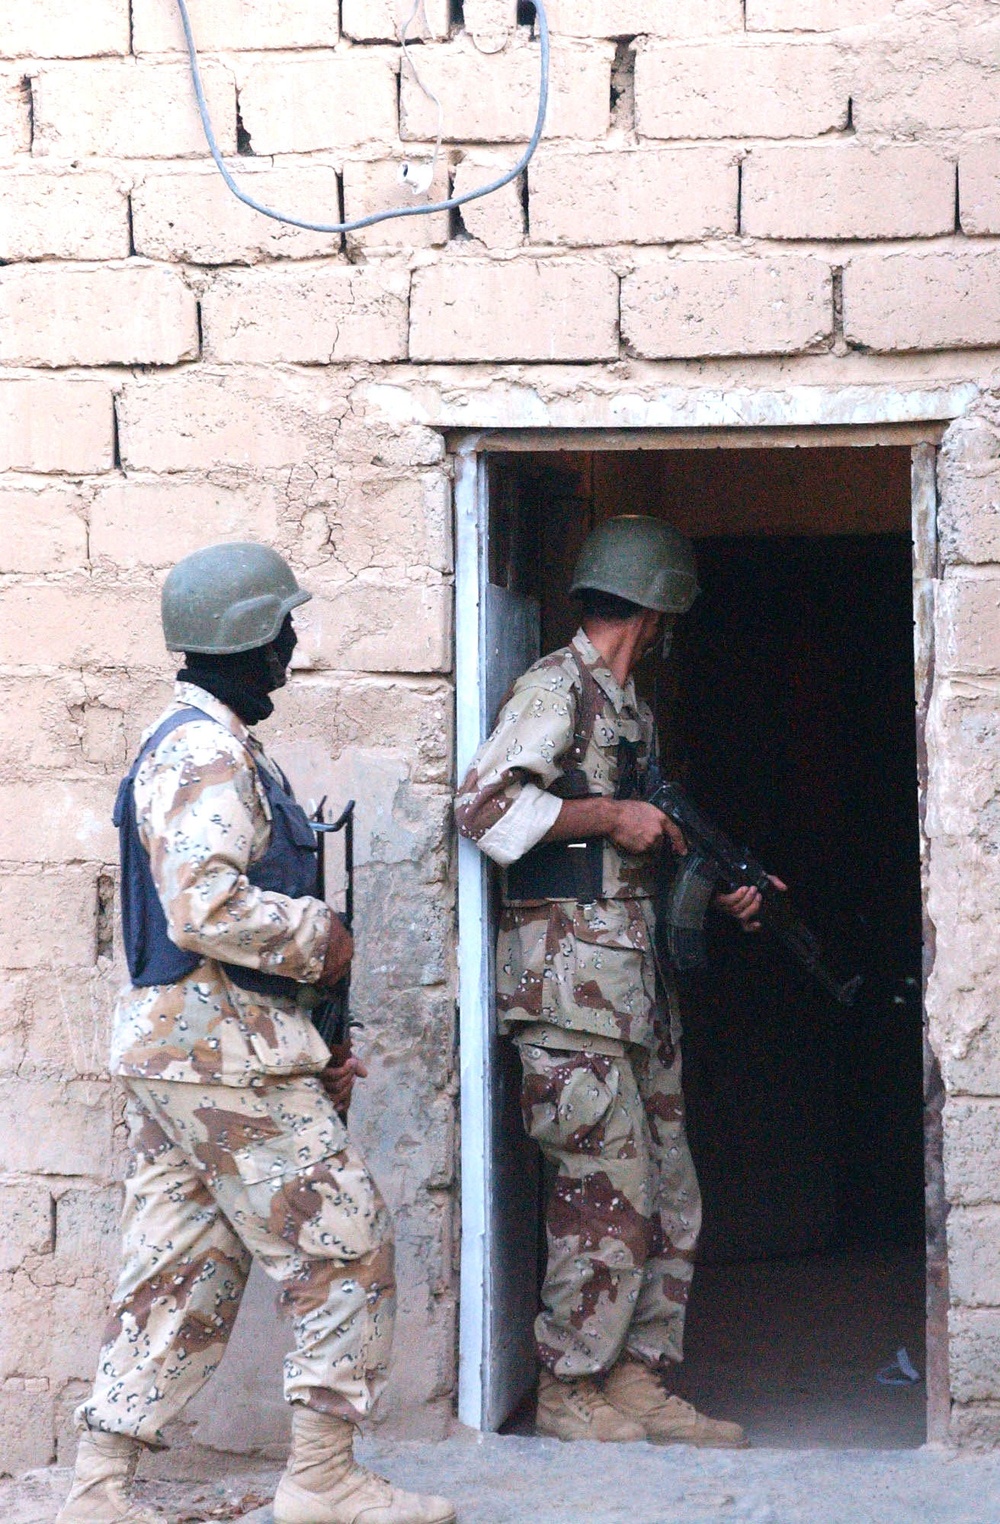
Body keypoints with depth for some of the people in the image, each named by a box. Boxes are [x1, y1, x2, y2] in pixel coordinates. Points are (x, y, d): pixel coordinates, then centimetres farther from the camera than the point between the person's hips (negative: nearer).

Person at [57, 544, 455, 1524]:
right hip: (221, 1047, -10)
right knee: (344, 1249, -4)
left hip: (172, 1048, 10)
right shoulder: (206, 752, -14)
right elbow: (206, 908, -27)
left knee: (180, 1274, 10)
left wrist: (310, 1053, 20)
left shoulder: (201, 744, 20)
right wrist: (320, 939, -11)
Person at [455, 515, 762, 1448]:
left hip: (634, 982, 9)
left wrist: (718, 890, 11)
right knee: (610, 1195, -7)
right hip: (571, 979, -9)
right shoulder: (556, 690, -8)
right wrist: (615, 817, -16)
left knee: (669, 1196, 9)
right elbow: (484, 805, -20)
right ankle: (568, 1389, 3)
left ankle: (638, 1379, 15)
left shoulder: (630, 707, 20)